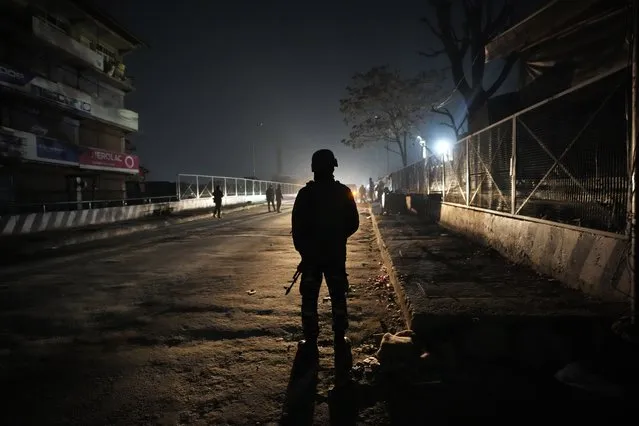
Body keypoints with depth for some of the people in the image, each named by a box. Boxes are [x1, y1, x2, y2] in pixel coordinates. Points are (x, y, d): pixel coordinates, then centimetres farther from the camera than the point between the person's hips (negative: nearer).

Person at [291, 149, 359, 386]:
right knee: (338, 298, 12)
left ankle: (311, 342, 10)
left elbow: (297, 227, -7)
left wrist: (303, 248, 7)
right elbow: (353, 224, 0)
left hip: (311, 255, -1)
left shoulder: (305, 194, -8)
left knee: (309, 300, 7)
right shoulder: (343, 193, -4)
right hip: (336, 255, 1)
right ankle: (340, 340, 15)